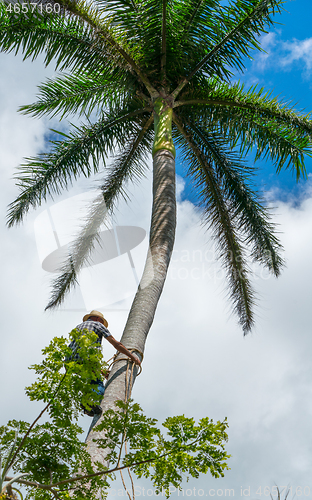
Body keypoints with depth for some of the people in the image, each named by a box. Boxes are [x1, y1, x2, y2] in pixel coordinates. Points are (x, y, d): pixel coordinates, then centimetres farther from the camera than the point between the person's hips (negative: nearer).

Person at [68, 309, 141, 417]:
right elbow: (116, 344, 13)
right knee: (99, 387, 0)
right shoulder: (98, 324, 19)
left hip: (70, 360, 6)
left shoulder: (78, 327, 36)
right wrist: (132, 357, 22)